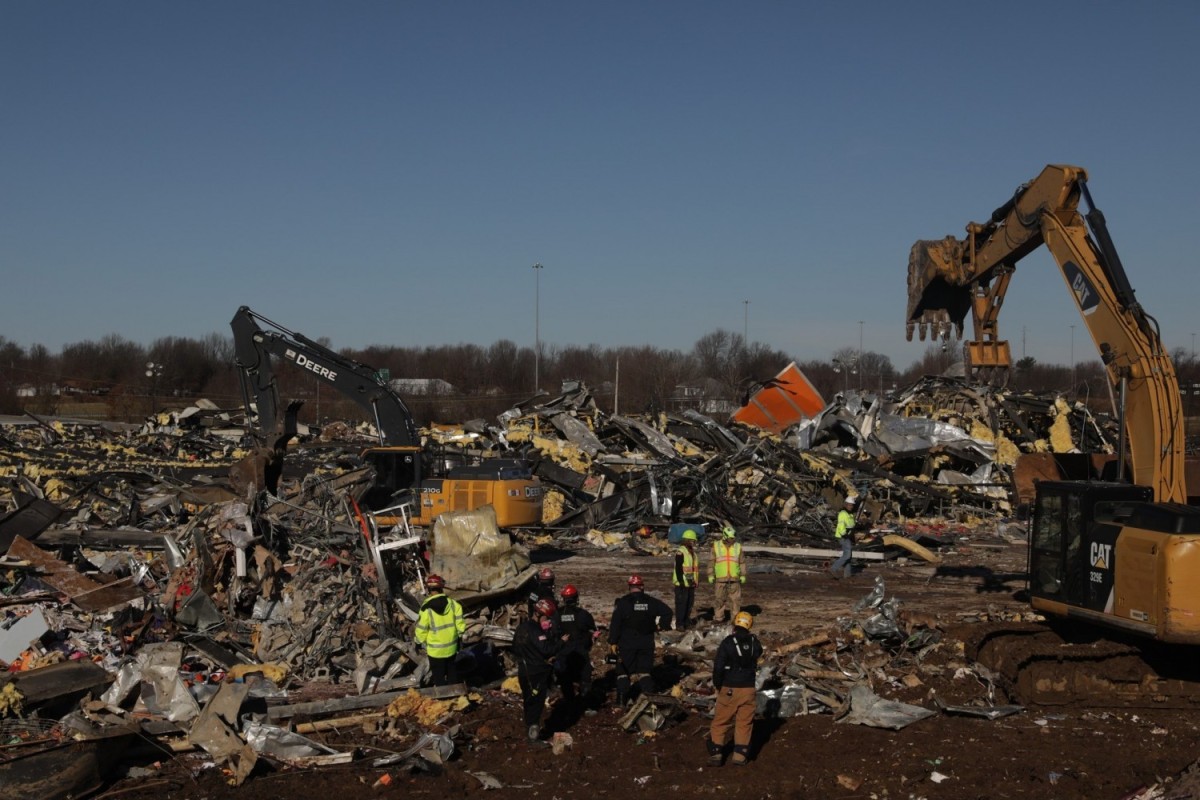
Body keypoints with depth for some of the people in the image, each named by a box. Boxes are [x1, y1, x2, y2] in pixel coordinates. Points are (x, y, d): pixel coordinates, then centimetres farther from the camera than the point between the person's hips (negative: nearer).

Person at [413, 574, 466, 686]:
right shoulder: (453, 603, -11)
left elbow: (421, 631, -14)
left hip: (435, 649, -4)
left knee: (438, 675, 13)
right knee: (451, 671, 24)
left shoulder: (427, 608, -21)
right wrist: (459, 636, 12)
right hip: (451, 646, 4)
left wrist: (420, 642, 4)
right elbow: (460, 624, -5)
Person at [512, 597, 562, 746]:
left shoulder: (522, 627, 7)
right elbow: (546, 649, -28)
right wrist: (561, 641, -14)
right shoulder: (535, 631, -23)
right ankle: (533, 736, 2)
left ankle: (530, 729, 31)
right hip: (536, 673, -9)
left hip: (524, 670, 9)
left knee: (528, 702, 19)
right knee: (536, 704, -2)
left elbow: (515, 649, 15)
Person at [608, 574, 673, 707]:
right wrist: (661, 625, 10)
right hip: (646, 643, 2)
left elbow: (615, 623, -10)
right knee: (644, 671, 12)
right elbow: (667, 611, 2)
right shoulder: (651, 601, 1)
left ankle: (621, 701, 1)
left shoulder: (623, 602, -8)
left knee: (623, 672, 6)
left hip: (627, 643, -2)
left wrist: (612, 642, -5)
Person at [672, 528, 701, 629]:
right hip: (682, 584, -9)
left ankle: (687, 621, 23)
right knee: (681, 604, -7)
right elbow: (678, 569, -18)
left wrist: (695, 581, 20)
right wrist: (681, 582, -20)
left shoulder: (692, 552, 15)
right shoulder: (680, 552, -15)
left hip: (690, 583, 9)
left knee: (689, 603, 13)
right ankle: (679, 624, -3)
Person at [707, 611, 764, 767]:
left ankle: (716, 753, 6)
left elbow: (718, 666, -16)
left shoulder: (727, 642, -16)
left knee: (721, 721, 8)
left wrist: (717, 684, -1)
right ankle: (740, 754, 10)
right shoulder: (754, 642, -3)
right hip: (748, 688, 3)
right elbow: (758, 655, 18)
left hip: (729, 689, -3)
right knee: (745, 722, 12)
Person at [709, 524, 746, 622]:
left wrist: (743, 575, 5)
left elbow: (742, 562, 9)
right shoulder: (716, 546, 1)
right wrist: (711, 575, 2)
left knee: (735, 599, 2)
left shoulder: (738, 546, 5)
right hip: (720, 578, -1)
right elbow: (712, 561, 5)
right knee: (719, 598, 4)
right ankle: (718, 618, 12)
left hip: (734, 578, 1)